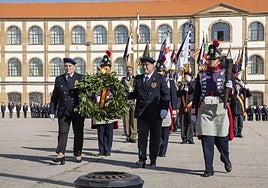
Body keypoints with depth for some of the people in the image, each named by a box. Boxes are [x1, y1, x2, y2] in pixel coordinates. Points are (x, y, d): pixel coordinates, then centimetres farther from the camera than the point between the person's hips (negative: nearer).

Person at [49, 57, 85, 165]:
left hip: (77, 111, -1)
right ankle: (61, 154, -14)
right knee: (62, 132, -8)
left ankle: (78, 155, 15)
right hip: (63, 111, 2)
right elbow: (54, 97, 12)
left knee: (78, 134, 5)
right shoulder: (59, 79, 12)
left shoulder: (81, 78, 5)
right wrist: (52, 111, 5)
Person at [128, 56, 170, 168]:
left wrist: (164, 109, -12)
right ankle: (142, 159, 2)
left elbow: (166, 95, -1)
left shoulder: (160, 78, 3)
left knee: (155, 138, 5)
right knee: (142, 136, -2)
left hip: (156, 113, -2)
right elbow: (135, 94, 16)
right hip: (142, 112, 2)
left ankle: (153, 160, 15)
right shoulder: (138, 79, 14)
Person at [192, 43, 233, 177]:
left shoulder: (225, 74, 9)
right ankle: (209, 169, 5)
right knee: (207, 140, -2)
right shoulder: (201, 75, 12)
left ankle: (226, 159, 35)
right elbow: (196, 94, 13)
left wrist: (228, 88, -21)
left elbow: (231, 91, 1)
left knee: (221, 139, 4)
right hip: (204, 109, 1)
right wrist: (194, 112, 10)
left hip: (220, 109, -1)